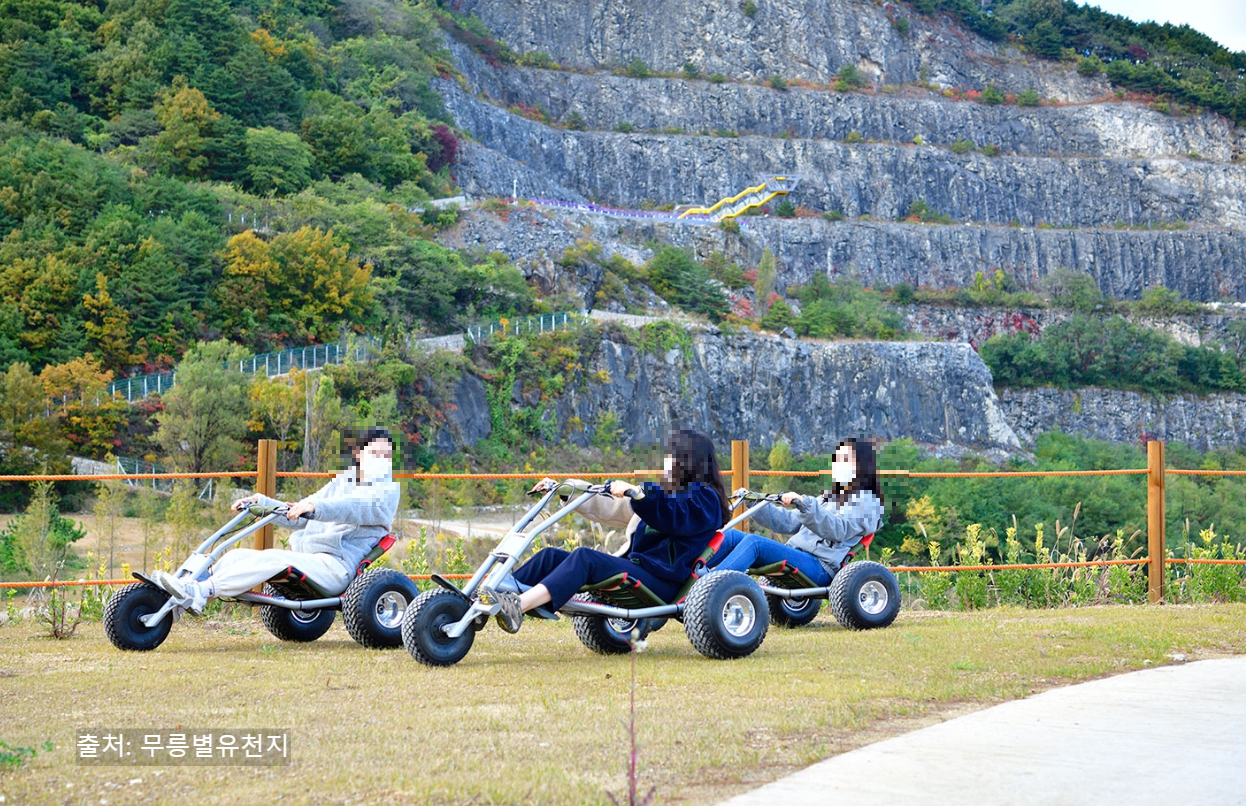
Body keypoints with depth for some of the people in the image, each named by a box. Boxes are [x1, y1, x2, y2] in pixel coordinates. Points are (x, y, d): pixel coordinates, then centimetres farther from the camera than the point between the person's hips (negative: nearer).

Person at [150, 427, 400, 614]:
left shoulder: (386, 491, 1)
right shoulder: (340, 483, 24)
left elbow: (357, 508, -23)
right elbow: (296, 517, 28)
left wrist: (315, 506, -38)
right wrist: (259, 502, 15)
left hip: (336, 566, -8)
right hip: (304, 558, 8)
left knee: (273, 558, -31)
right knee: (236, 555, -8)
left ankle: (199, 593, -41)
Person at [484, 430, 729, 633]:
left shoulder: (704, 498, 0)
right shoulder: (666, 493, 27)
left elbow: (674, 517, -22)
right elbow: (611, 508, 27)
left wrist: (636, 493, -35)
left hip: (661, 581, -9)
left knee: (585, 558, -31)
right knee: (551, 556, -6)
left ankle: (517, 607, -48)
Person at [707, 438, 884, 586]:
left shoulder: (866, 502, 3)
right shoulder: (829, 498, 31)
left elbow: (837, 530, -18)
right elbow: (789, 522, 25)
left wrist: (805, 504, -33)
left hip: (819, 567, -8)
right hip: (794, 555, 8)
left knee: (753, 542, -29)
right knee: (732, 536, -8)